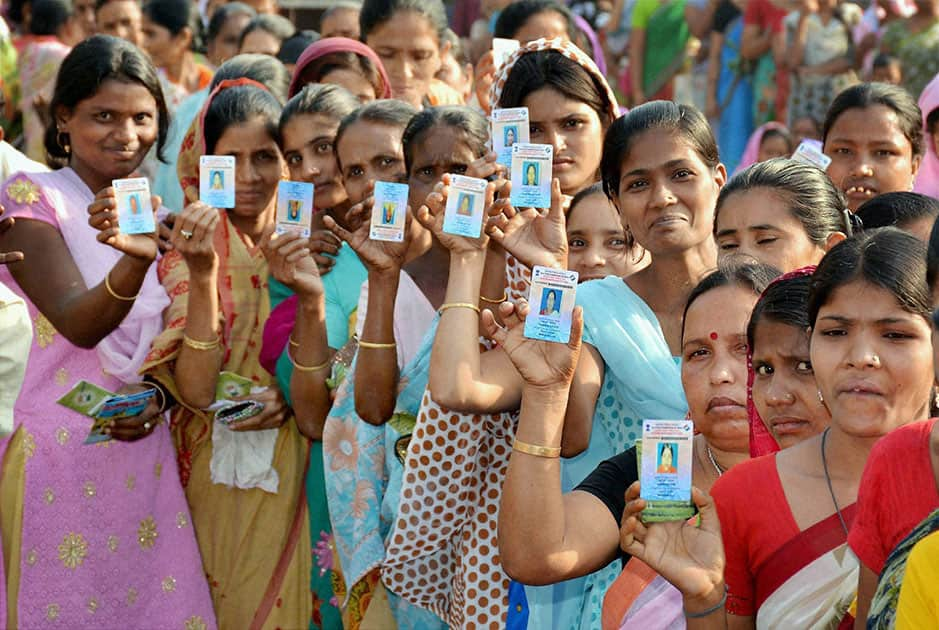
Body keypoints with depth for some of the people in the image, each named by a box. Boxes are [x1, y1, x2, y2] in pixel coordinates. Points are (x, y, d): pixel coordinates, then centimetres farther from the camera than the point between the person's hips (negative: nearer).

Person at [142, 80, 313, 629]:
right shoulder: (184, 250, -6)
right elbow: (196, 391, -17)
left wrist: (293, 396, -15)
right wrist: (202, 274, -27)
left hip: (289, 477, 1)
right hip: (213, 475, -1)